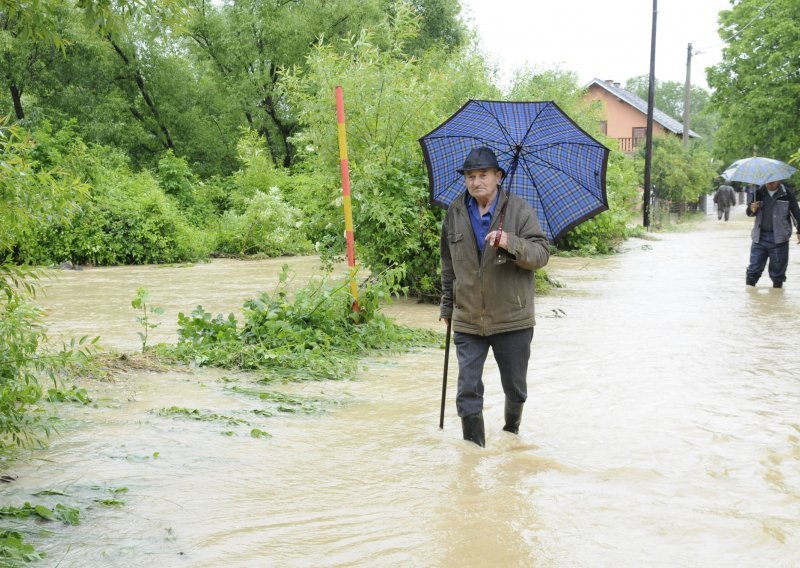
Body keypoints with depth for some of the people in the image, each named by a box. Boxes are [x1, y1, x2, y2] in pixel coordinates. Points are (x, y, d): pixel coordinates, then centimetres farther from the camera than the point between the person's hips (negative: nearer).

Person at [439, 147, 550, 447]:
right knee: (468, 390, -3)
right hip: (467, 319, 2)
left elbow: (542, 253, -11)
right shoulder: (455, 214, 5)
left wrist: (511, 243, -29)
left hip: (512, 319, -1)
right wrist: (447, 305, 19)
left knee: (515, 388, 14)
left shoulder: (519, 209, -5)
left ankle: (512, 431, 39)